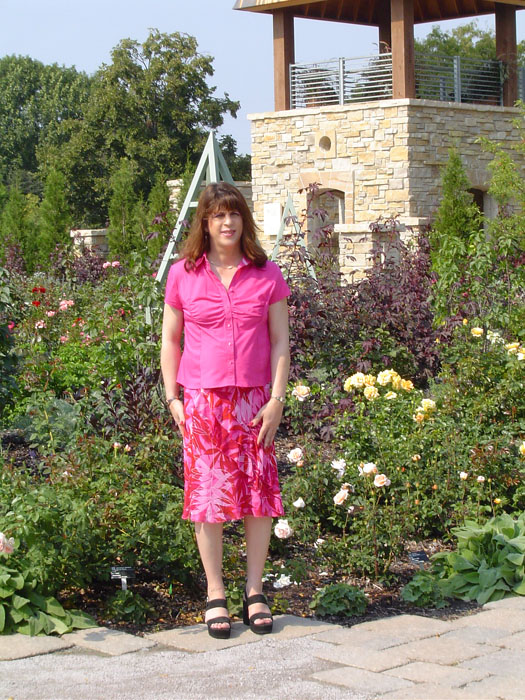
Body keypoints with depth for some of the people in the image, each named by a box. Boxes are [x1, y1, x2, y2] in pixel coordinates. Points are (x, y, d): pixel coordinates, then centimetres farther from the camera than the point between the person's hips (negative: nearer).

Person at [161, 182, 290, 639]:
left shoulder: (266, 275, 5)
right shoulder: (183, 275, 5)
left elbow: (280, 342, 5)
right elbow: (170, 341, 9)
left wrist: (277, 399, -3)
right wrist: (173, 398, 1)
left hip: (254, 399, 1)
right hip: (202, 399, -1)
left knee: (260, 492, 0)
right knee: (208, 493, 0)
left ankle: (255, 592, 12)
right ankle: (215, 595, 9)